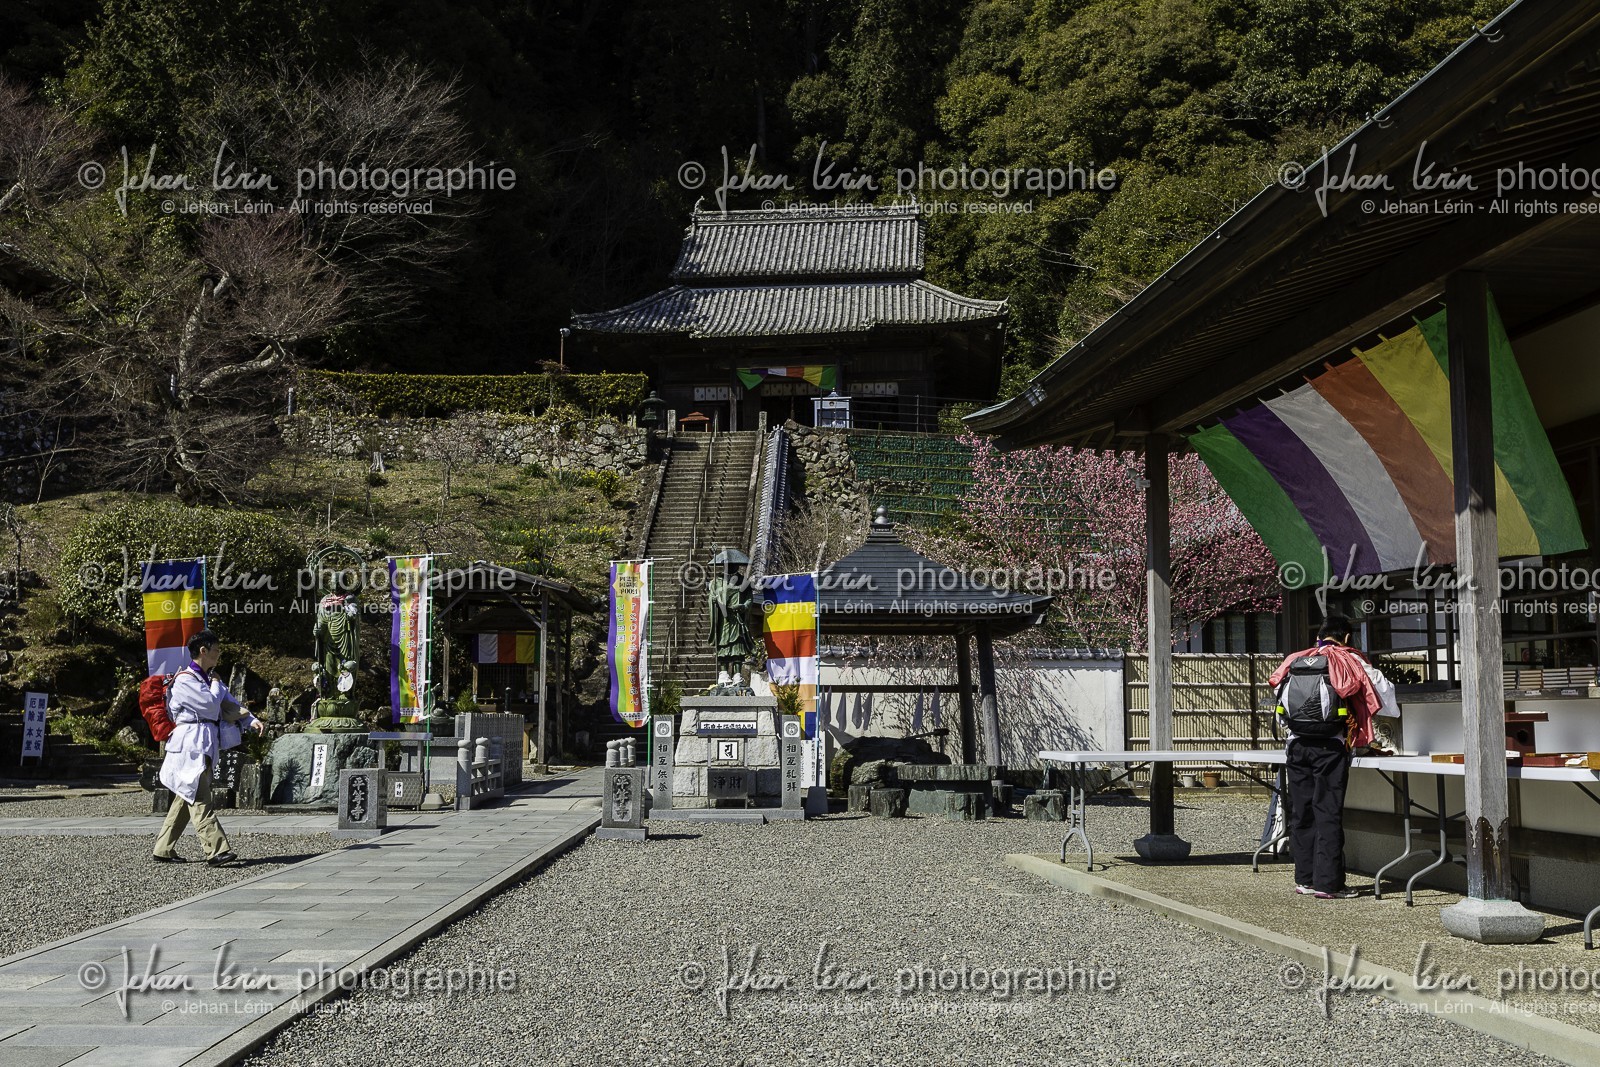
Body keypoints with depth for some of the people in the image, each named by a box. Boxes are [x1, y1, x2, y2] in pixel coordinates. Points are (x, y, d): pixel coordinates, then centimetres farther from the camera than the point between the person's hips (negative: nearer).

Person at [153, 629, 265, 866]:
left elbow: (231, 703, 15)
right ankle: (216, 850, -17)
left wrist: (252, 721, 0)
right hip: (191, 744, -10)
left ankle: (163, 850, 17)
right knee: (199, 801, -11)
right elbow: (212, 706, -17)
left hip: (206, 745, 10)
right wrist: (216, 686, 2)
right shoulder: (185, 680, -10)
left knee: (186, 799, 11)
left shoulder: (208, 679, 20)